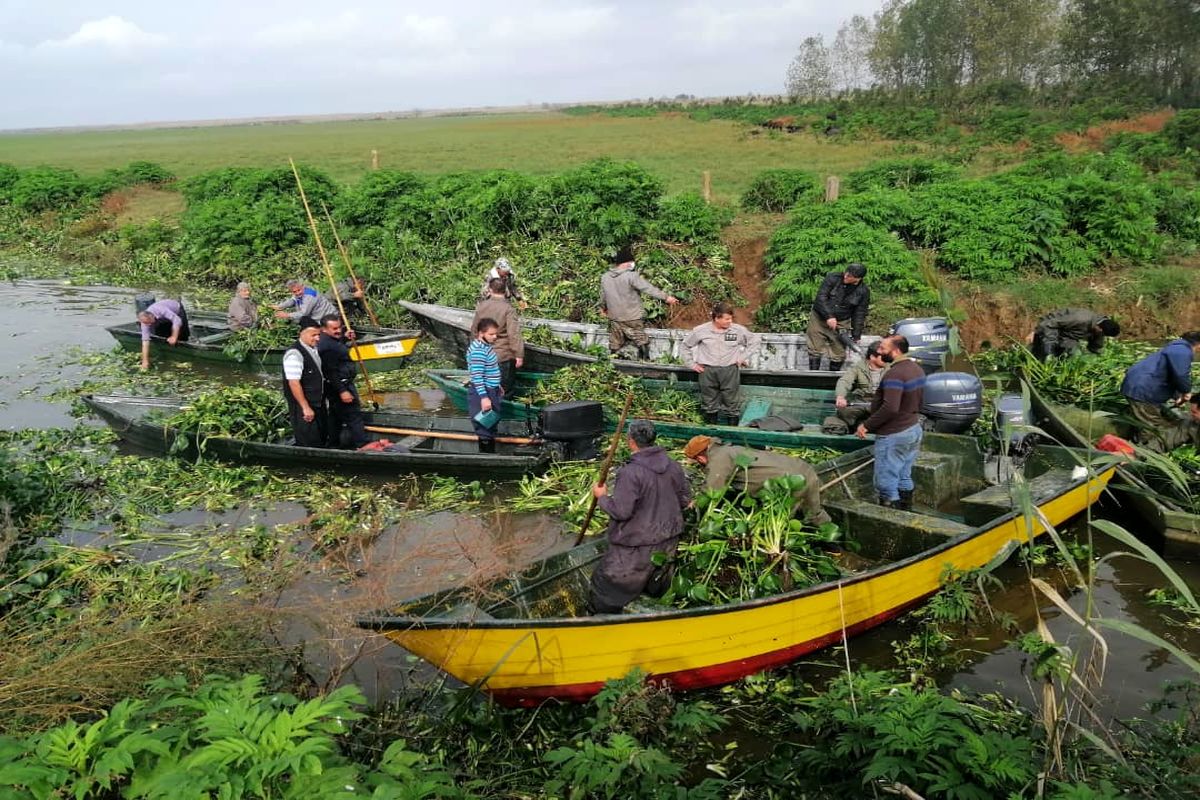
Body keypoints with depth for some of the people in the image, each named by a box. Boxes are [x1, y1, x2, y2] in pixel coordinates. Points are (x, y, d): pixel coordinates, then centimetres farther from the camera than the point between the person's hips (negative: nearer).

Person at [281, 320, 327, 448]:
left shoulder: (314, 349, 5)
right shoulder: (294, 353, -20)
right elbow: (294, 383, -24)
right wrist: (305, 408, -23)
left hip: (318, 404, 9)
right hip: (303, 407, -9)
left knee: (321, 440, 18)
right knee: (308, 443, -3)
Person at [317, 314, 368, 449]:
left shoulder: (328, 340, 8)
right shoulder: (326, 346, -25)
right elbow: (331, 372, -26)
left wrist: (344, 337, 19)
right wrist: (342, 391, -26)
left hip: (340, 385, 11)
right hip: (341, 386, -11)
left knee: (336, 415, 19)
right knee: (353, 414, -8)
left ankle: (332, 443, 28)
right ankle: (362, 444, -6)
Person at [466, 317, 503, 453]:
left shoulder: (485, 345, 9)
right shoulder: (478, 350, -22)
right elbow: (477, 376, -27)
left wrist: (497, 387, 29)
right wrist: (484, 397, -29)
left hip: (490, 390, 11)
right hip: (482, 393, -11)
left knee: (493, 422, 20)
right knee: (485, 428, -3)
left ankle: (491, 452, 32)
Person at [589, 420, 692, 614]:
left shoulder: (630, 473, -26)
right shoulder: (673, 466, -5)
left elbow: (621, 511, -25)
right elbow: (686, 500, 5)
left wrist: (602, 497, -8)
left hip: (636, 547, -7)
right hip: (668, 540, 7)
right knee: (657, 592, 29)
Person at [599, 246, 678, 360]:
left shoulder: (604, 277, 0)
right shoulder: (631, 276, -18)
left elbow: (603, 296, 14)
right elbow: (649, 289, -18)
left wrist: (603, 308, 33)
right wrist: (666, 297, -12)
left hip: (614, 318, 5)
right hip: (632, 319, -5)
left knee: (615, 346, 15)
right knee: (642, 343, 8)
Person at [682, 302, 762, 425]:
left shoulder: (738, 330, -4)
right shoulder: (701, 330, -4)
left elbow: (755, 340, 9)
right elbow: (686, 344, 10)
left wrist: (743, 357, 3)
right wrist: (691, 363, 6)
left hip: (730, 370, 0)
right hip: (707, 370, 1)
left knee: (731, 401, 3)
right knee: (709, 402, 10)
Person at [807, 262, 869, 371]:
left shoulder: (863, 292, -9)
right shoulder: (833, 278, -15)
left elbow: (859, 315, -4)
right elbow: (821, 297, -21)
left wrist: (856, 336, -5)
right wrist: (829, 316, -31)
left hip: (841, 324, 1)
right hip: (819, 319, -1)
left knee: (839, 355, 2)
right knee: (815, 350, 3)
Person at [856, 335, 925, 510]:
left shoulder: (895, 374, -24)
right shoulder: (916, 368, 8)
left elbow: (890, 408, -32)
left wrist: (867, 425, -24)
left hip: (893, 436, -10)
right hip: (914, 429, 10)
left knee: (886, 483, -2)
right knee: (904, 478, 19)